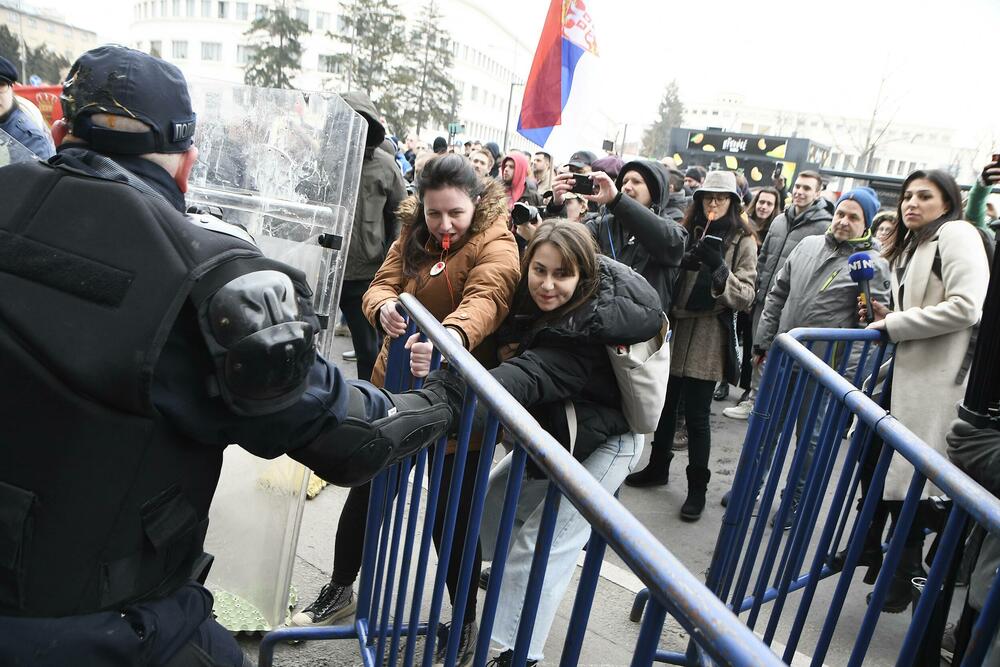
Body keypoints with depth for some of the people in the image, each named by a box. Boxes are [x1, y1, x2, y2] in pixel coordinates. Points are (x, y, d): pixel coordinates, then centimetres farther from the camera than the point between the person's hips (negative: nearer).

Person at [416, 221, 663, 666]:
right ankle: (512, 581, 40)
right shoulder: (529, 304, -8)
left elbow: (530, 375, -47)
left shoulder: (584, 326, -33)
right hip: (553, 437, 8)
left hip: (602, 445, -8)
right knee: (492, 500, 15)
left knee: (542, 544, -9)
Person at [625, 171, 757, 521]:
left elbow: (745, 297, -7)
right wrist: (682, 263, -11)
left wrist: (720, 269, -24)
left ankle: (697, 487, 16)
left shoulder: (742, 242, -2)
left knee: (697, 414, 1)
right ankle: (657, 467, 34)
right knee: (665, 404, 15)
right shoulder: (686, 232, 7)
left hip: (707, 338, -4)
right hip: (673, 328, 4)